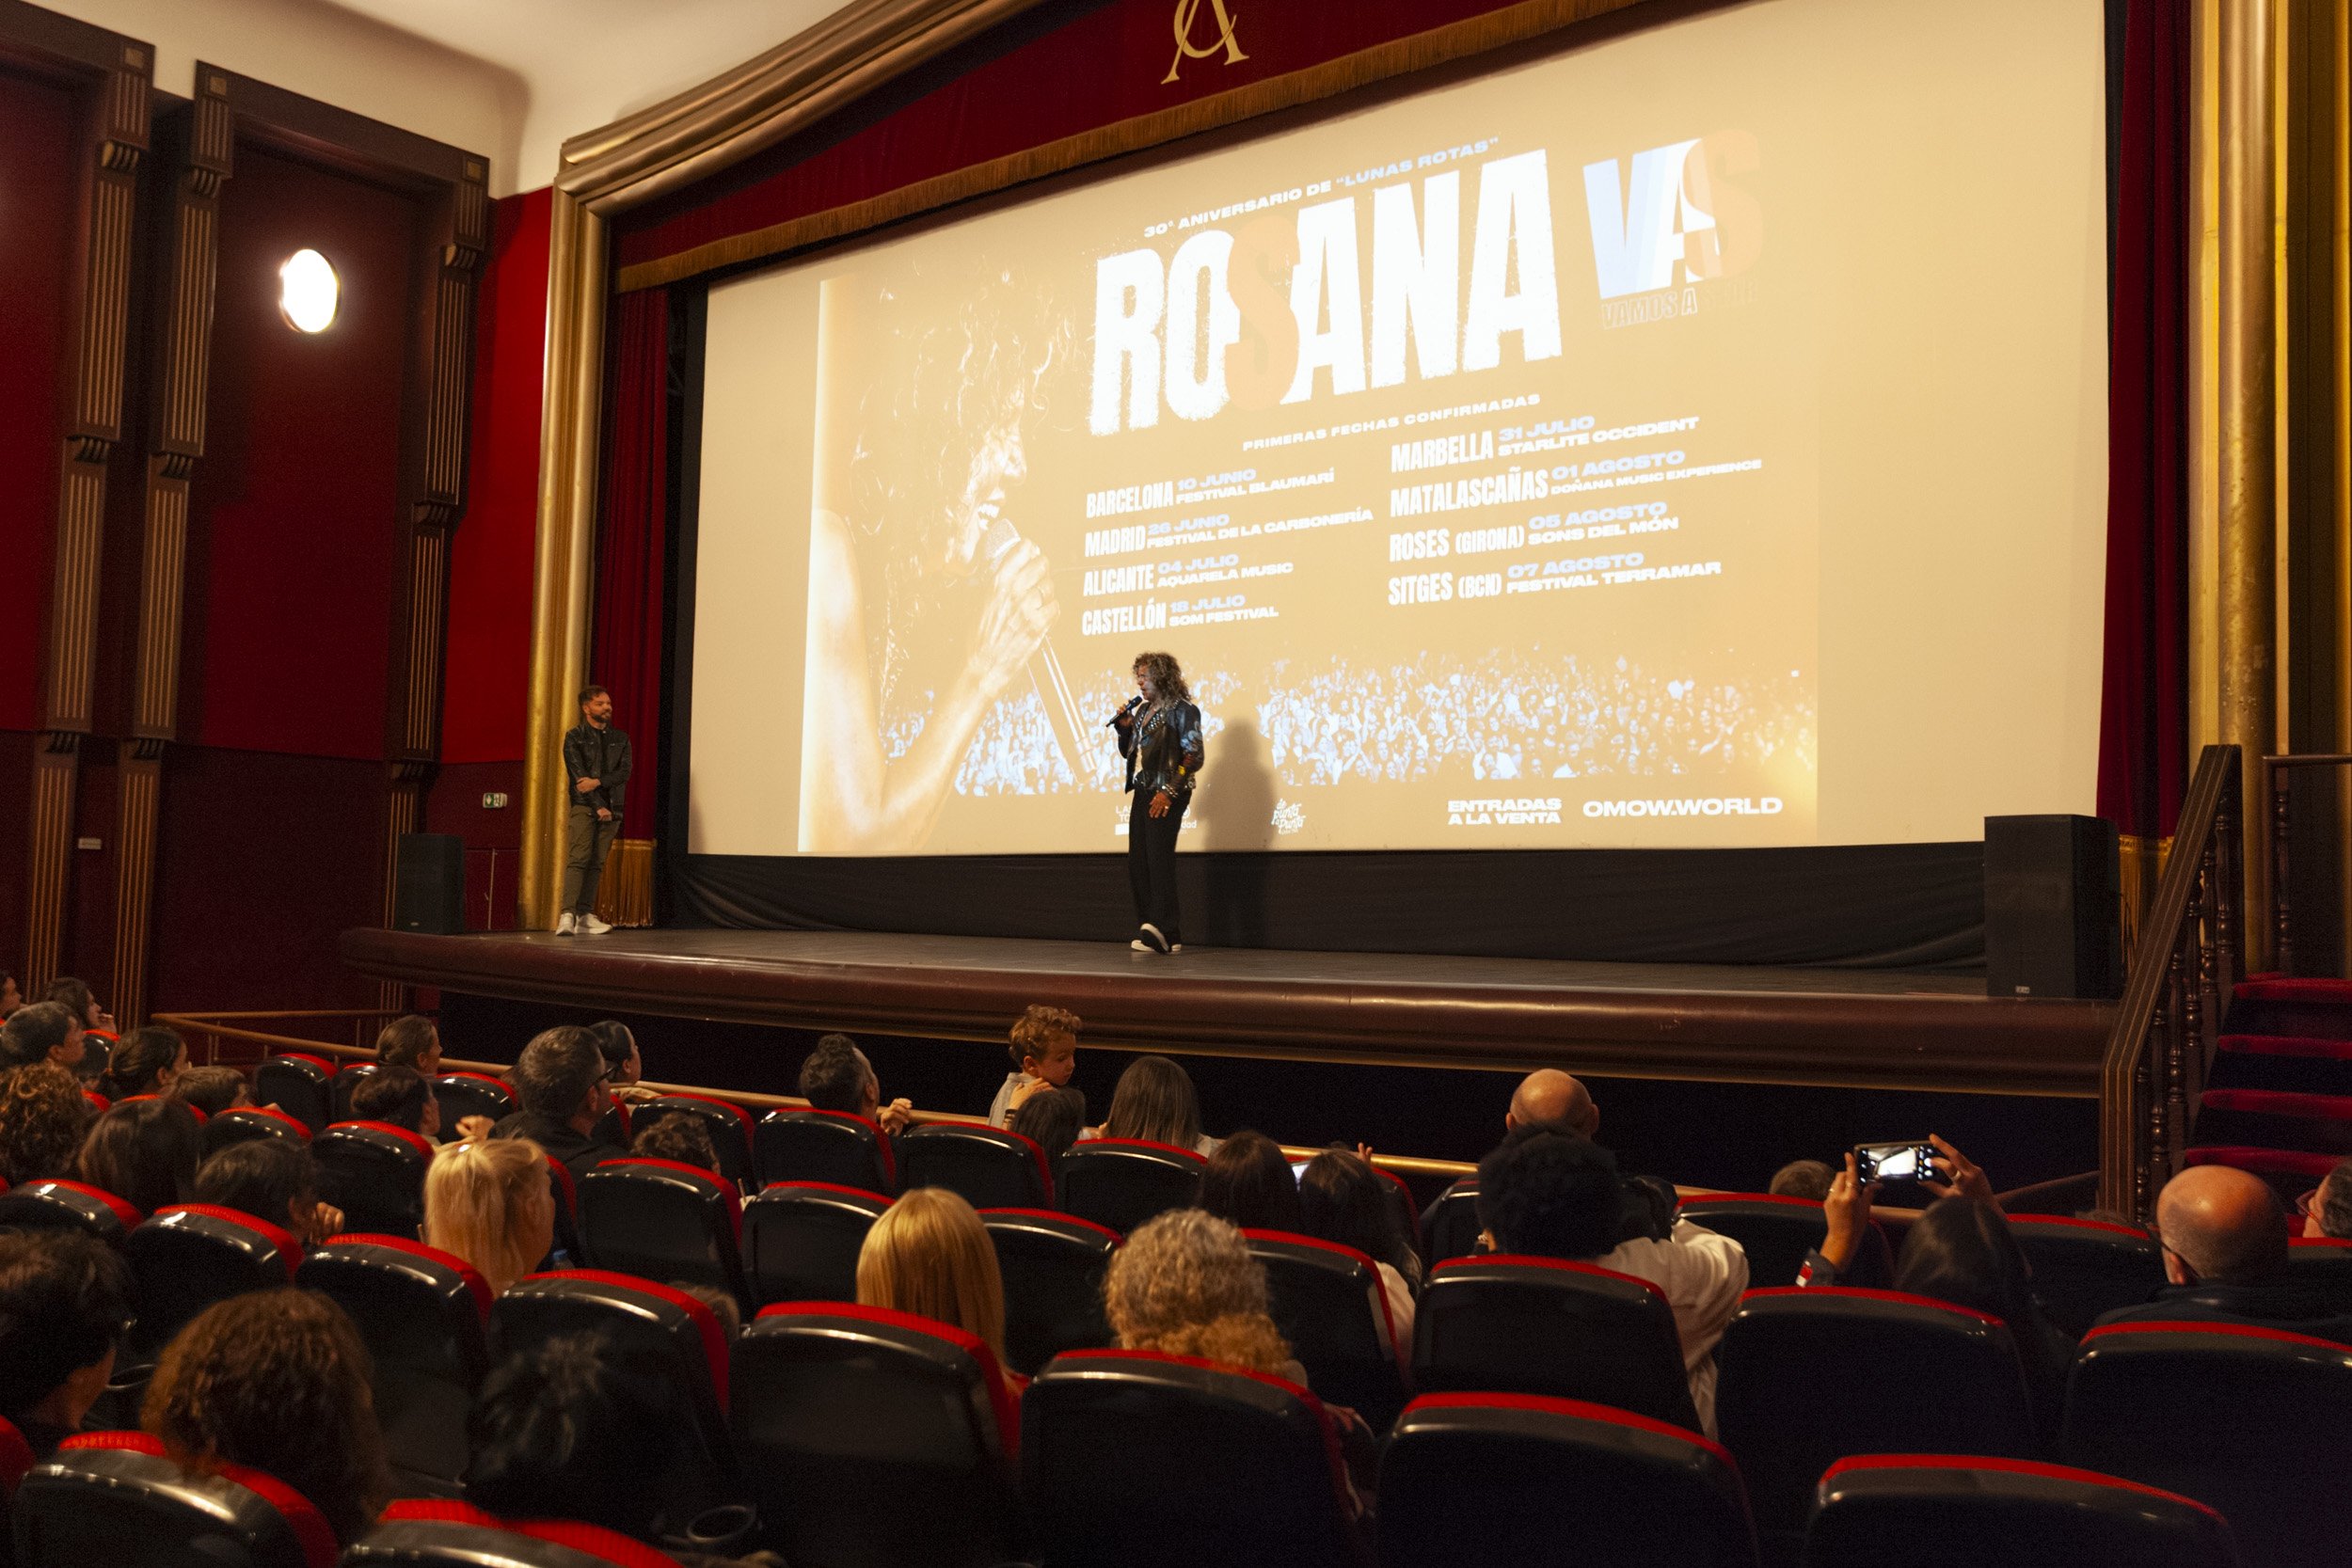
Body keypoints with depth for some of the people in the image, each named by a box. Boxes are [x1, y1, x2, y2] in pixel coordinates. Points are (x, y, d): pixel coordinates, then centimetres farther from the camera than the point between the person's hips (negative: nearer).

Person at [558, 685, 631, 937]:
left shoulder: (620, 739, 14)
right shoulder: (574, 737, 2)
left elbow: (625, 772, 1)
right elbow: (579, 775, -7)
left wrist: (597, 781, -14)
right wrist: (598, 806, -14)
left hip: (611, 808, 4)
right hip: (583, 806, -4)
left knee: (597, 863, 2)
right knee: (578, 859, -14)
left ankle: (585, 916, 3)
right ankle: (568, 914, -22)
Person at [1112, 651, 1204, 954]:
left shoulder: (1182, 710, -7)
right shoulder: (1142, 710, 16)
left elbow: (1193, 755, -14)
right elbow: (1128, 752, 23)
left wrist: (1168, 792, -20)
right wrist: (1124, 728, 3)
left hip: (1167, 795, -8)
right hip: (1142, 792, 8)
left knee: (1158, 858, -12)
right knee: (1137, 864, 4)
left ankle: (1159, 932, -12)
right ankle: (1160, 935, 8)